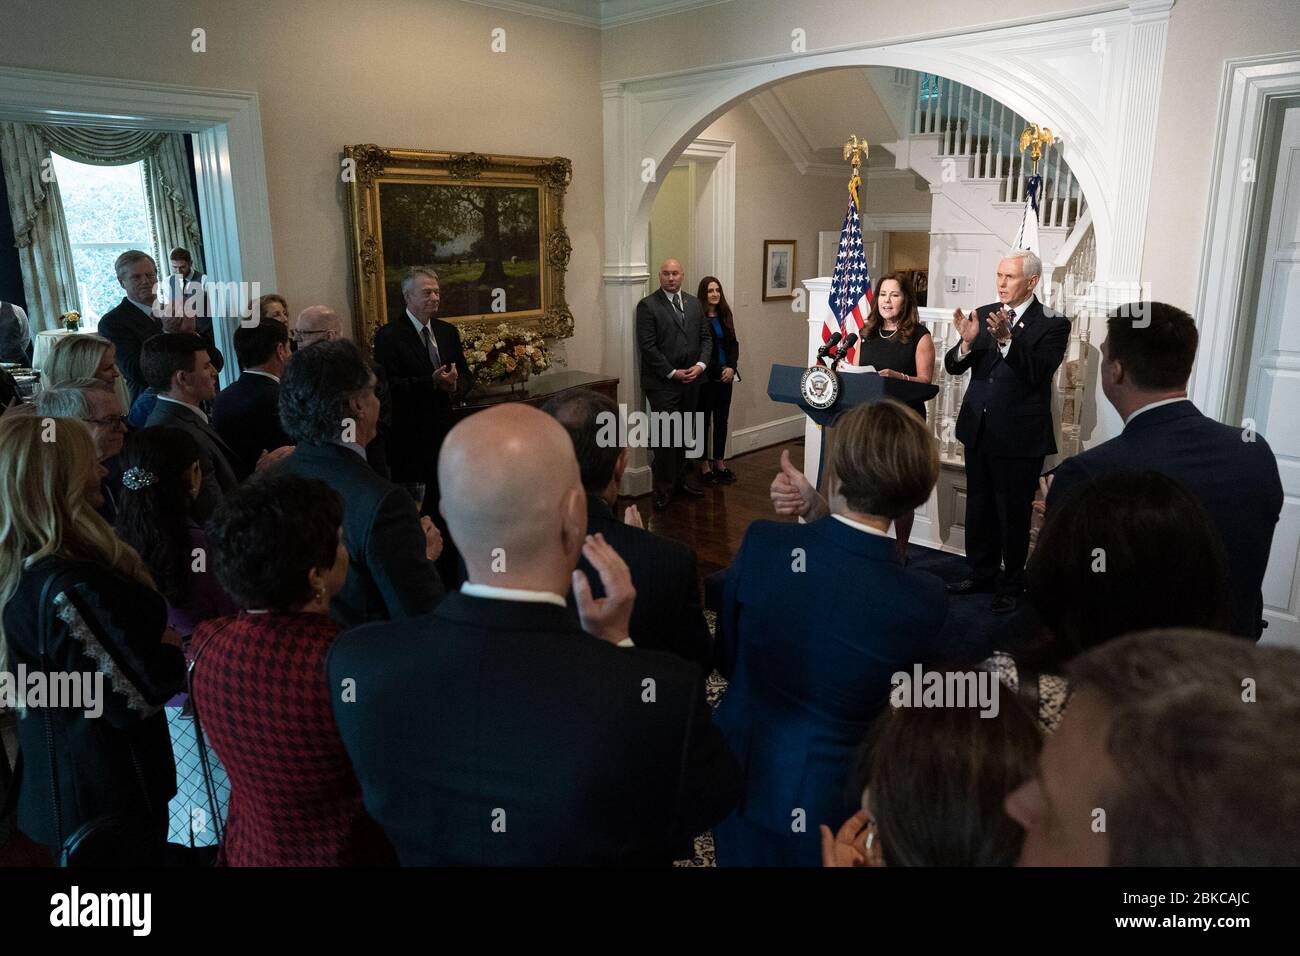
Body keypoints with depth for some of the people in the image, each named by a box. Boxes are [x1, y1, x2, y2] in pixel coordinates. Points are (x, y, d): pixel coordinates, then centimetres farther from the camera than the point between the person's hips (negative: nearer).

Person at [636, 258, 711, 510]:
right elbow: (647, 346, -11)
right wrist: (673, 373, -13)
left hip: (691, 381, 5)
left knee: (682, 434, 12)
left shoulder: (693, 303, 13)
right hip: (662, 383, -5)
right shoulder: (647, 305, -6)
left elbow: (706, 337, 13)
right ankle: (663, 488, 4)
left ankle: (679, 480, 22)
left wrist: (701, 364, -4)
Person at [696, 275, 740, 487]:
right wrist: (718, 371, -12)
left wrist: (731, 367, -5)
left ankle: (720, 462, 22)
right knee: (704, 421, 4)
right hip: (705, 377, -6)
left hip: (725, 376, 6)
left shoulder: (725, 316, 10)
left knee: (722, 420, 11)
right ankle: (704, 465, 13)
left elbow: (733, 344, 11)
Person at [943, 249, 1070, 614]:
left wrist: (1006, 339, -32)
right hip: (978, 430, 5)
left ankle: (1011, 586, 21)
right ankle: (982, 574, 32)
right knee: (978, 507, 16)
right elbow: (953, 366, 1)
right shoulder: (983, 314, 6)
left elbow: (1037, 373, -20)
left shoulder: (1053, 324, -8)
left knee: (1013, 514, 5)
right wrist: (966, 342, -20)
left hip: (1019, 436, -5)